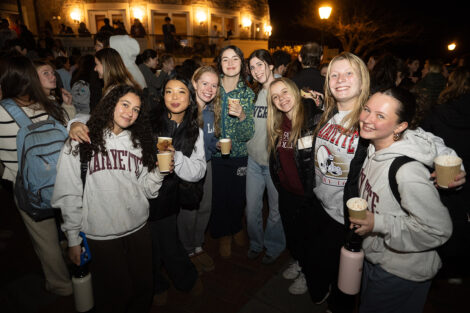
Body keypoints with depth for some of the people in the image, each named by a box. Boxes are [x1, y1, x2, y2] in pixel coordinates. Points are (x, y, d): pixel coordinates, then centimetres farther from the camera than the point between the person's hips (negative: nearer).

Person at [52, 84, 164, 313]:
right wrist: (73, 239, -3)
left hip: (139, 229, 4)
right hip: (100, 235, -3)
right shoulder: (80, 143, -5)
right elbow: (69, 195, -4)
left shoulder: (139, 143, 7)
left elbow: (147, 190, 5)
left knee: (143, 289, 16)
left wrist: (160, 171, -12)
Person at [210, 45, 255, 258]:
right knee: (219, 196, 9)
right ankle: (223, 234, 36)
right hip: (215, 155, 0)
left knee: (238, 197, 14)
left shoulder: (248, 93, -3)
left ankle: (236, 227, 44)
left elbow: (247, 135, -10)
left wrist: (242, 115, -28)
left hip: (240, 155, 1)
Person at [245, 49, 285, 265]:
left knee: (275, 210, 10)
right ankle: (255, 243, 38)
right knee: (251, 209, 13)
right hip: (254, 160, 5)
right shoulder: (254, 94, 11)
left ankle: (273, 246, 35)